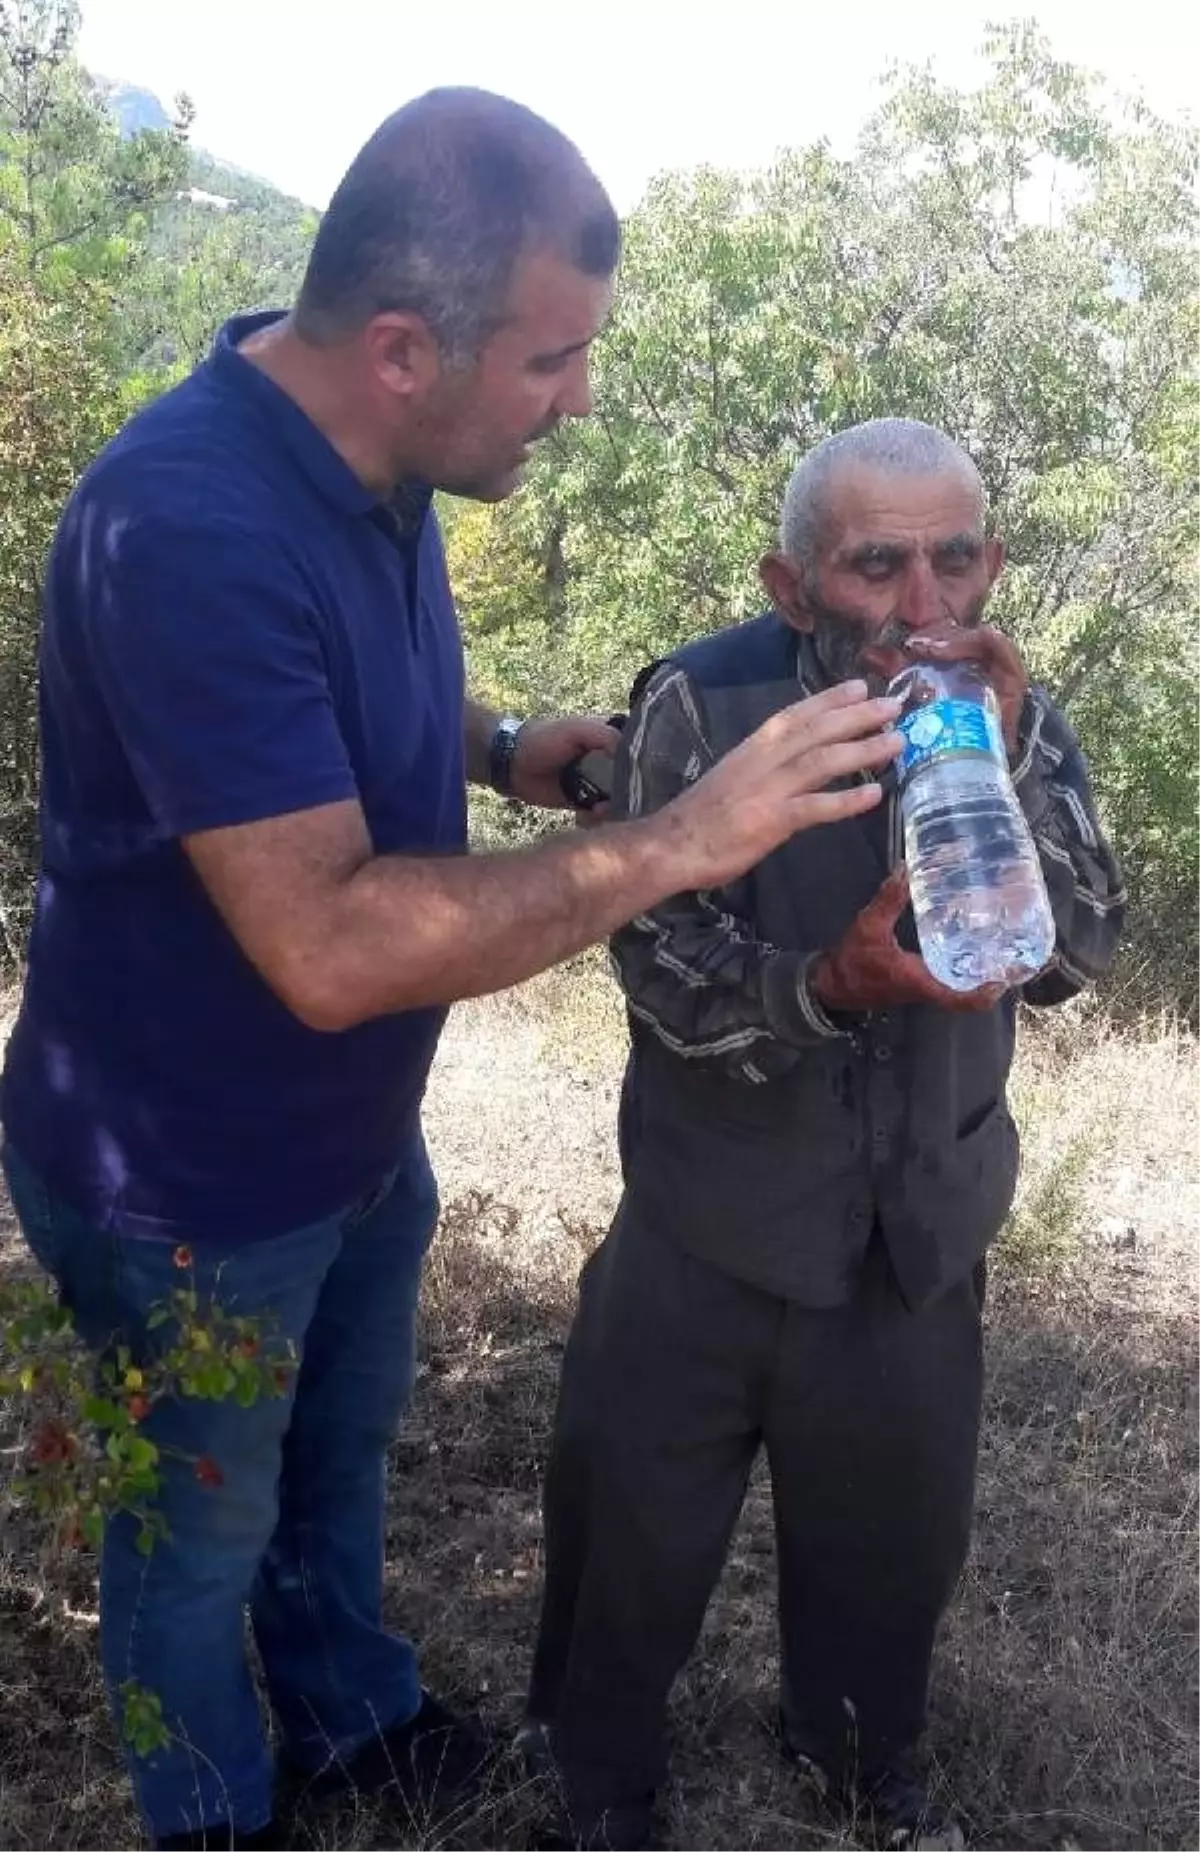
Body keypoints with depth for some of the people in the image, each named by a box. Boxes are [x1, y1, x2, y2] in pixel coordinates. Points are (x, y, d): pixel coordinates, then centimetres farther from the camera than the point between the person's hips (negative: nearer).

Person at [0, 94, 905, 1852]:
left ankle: (351, 1710, 57)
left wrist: (506, 747, -4)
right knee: (200, 1540, 20)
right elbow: (327, 943, -37)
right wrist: (677, 842, -35)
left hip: (360, 1133, 8)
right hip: (187, 1187, -8)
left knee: (342, 1447, 30)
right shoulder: (189, 528, -35)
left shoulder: (369, 457, -6)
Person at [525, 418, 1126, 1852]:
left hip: (923, 1222, 4)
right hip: (715, 1223, -3)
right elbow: (664, 970, -21)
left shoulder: (1016, 713, -6)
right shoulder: (703, 707, -19)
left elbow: (1078, 955, -15)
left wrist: (1004, 770, -30)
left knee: (897, 1525, 22)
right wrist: (824, 984, -40)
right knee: (638, 1528, 13)